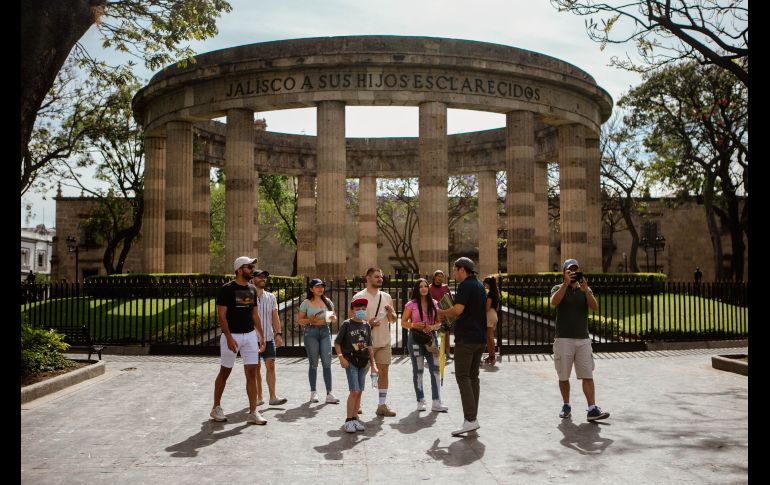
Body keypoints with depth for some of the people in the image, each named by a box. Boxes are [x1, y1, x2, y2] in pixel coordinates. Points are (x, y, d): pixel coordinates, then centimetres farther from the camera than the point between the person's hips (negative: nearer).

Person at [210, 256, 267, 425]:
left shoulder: (252, 289, 8)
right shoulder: (227, 289, -10)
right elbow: (221, 315, -13)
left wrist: (261, 335, 10)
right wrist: (229, 338, -20)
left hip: (250, 335, 5)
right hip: (232, 336, -5)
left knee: (252, 374, -1)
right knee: (225, 372, 8)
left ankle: (253, 413, 3)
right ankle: (216, 408, 26)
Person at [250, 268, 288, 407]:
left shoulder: (271, 297, 10)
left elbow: (275, 317, 10)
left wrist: (278, 334, 2)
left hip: (268, 338, 3)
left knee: (271, 365, -4)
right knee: (256, 368, 4)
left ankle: (273, 397, -4)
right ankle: (259, 397, 13)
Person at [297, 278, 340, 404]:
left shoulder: (328, 302, 8)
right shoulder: (306, 303, -1)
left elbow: (333, 316, 16)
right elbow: (299, 320, 2)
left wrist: (333, 318, -7)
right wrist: (309, 320, -16)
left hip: (325, 332, 2)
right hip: (311, 332, -2)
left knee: (327, 363, -3)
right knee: (313, 364, 5)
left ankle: (329, 394, -2)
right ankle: (313, 392, 16)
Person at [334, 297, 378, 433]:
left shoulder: (367, 326, 8)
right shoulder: (347, 324, -6)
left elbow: (369, 347, 13)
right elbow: (337, 342, -3)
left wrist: (373, 364, 10)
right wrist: (341, 357, -15)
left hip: (363, 362, 5)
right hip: (350, 361, -5)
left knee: (359, 392, 9)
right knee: (354, 391, -11)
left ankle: (355, 418, 20)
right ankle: (349, 420, -1)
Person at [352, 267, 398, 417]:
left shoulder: (386, 297, 8)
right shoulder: (359, 297, -7)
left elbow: (393, 320, 13)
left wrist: (391, 312, -8)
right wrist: (367, 323, -22)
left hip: (384, 342, 5)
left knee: (383, 372, 5)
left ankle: (382, 405, 13)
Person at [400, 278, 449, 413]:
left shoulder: (434, 303, 6)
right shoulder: (411, 304, -3)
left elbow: (439, 322, 10)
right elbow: (403, 322, -1)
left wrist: (432, 327, -11)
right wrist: (414, 325, -19)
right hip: (416, 338, -3)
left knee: (435, 369, -4)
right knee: (418, 370, 5)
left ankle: (436, 402, -1)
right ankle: (421, 401, 16)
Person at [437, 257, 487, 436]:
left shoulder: (466, 285, -12)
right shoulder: (479, 285, 17)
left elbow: (458, 310, -23)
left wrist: (442, 312, -4)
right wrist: (450, 314, 19)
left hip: (466, 337, -9)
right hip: (480, 337, 9)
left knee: (463, 377, -7)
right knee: (473, 377, 12)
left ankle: (470, 420, -12)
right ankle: (473, 417, 14)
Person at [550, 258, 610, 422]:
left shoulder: (585, 290, 11)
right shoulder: (558, 288, 3)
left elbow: (595, 307, -7)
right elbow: (554, 302, -20)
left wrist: (585, 289, -19)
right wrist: (566, 283, -23)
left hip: (583, 339, 2)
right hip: (563, 339, -2)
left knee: (588, 376, -4)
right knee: (563, 377, 5)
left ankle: (592, 410, -6)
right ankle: (566, 406, 20)